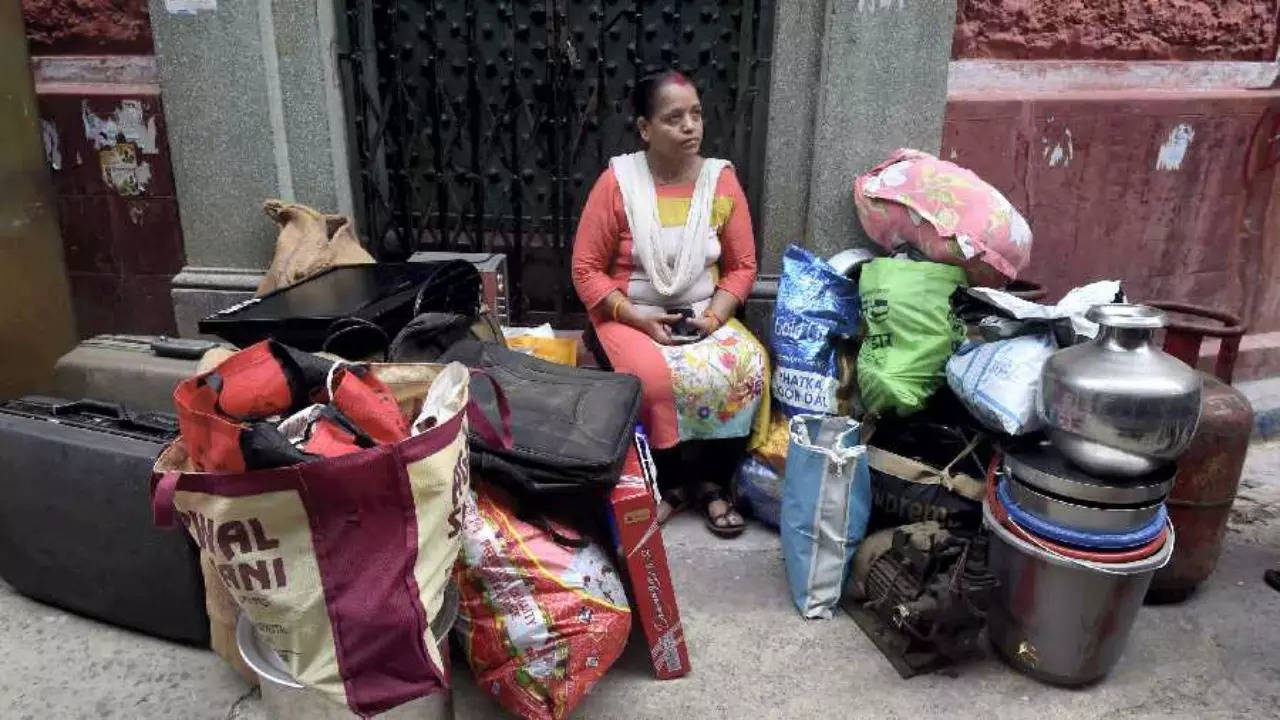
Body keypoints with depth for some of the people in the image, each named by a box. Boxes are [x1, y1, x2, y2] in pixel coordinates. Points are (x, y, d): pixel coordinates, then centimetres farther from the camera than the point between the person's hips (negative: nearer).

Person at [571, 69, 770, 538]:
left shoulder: (722, 180, -1)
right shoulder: (617, 183, -10)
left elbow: (742, 267, 3)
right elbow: (586, 269, -7)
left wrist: (714, 316, -13)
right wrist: (638, 318, -18)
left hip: (703, 315, 3)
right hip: (630, 316, -2)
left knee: (749, 366, -25)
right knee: (655, 377, -33)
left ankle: (715, 481, -5)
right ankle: (669, 481, -6)